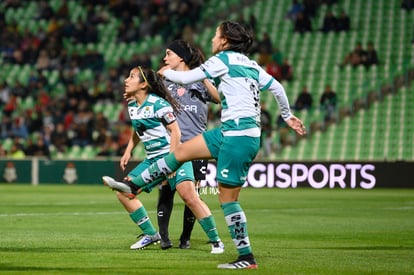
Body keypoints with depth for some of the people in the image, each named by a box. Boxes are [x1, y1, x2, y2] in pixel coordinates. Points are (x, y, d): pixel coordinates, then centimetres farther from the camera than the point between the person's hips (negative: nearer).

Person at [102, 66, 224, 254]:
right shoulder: (132, 105, 9)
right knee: (123, 193, 1)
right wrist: (128, 151, 16)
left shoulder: (158, 104, -14)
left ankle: (215, 241, -15)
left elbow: (175, 131, -15)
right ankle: (150, 235, 12)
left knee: (189, 195, -25)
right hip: (152, 160, 8)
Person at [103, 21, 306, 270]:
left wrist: (166, 72, 19)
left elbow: (186, 78, -1)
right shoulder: (250, 64, 15)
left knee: (227, 198, -4)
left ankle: (247, 258, 0)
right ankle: (133, 186, 18)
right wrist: (288, 116, 28)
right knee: (181, 151, 11)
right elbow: (277, 86, 15)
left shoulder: (223, 59, -6)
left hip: (239, 136, -9)